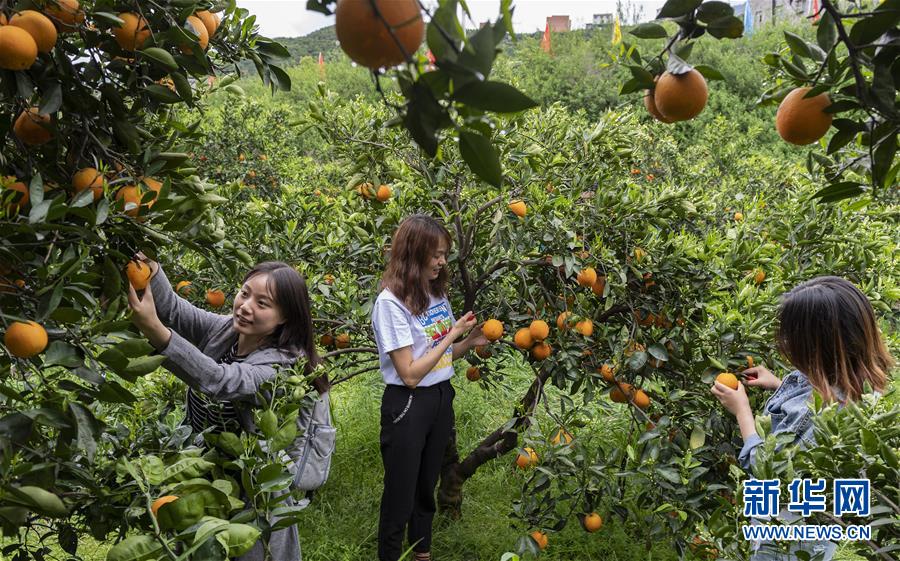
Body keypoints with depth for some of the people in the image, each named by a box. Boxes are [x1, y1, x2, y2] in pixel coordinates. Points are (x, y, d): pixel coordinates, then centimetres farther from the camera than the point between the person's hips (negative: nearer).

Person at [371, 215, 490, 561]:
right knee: (400, 496, 8)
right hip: (407, 407, -7)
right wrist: (451, 335, -19)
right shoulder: (391, 301, -20)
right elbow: (410, 374, -23)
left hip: (442, 399, 7)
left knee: (426, 488, 23)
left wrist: (470, 341, -5)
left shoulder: (436, 292, 3)